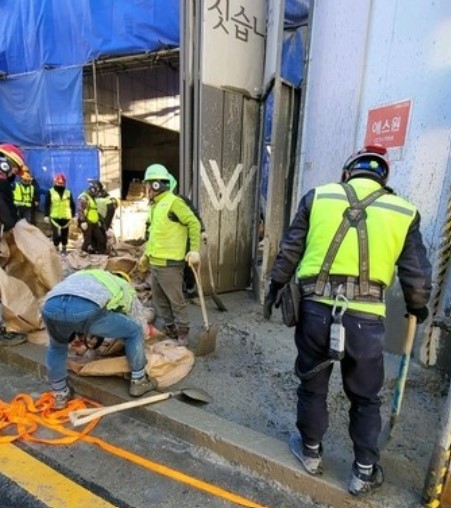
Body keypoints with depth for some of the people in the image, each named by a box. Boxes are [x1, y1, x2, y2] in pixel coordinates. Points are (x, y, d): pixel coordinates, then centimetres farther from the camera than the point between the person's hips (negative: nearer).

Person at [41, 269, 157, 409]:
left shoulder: (84, 276, 44)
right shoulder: (125, 289, 33)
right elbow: (139, 325, 39)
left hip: (51, 307, 5)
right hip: (86, 309, -5)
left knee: (57, 346, 39)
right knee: (134, 332, 21)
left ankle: (60, 395, 46)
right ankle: (138, 381, 33)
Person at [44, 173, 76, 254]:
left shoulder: (68, 192, 8)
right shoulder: (50, 192, 2)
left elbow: (72, 205, 11)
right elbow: (46, 204, 2)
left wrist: (73, 216, 6)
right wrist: (46, 215, -4)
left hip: (66, 217, 2)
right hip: (55, 217, -2)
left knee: (65, 234, 9)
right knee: (56, 234, -4)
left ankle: (64, 248, 22)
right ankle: (56, 248, 9)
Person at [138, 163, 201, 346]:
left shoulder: (173, 202, -13)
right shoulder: (154, 205, 15)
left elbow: (194, 224, -16)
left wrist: (194, 250, -22)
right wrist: (146, 255, 26)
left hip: (169, 264, -9)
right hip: (154, 263, 9)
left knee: (176, 300, 2)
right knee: (159, 299, 18)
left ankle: (183, 332, 18)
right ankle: (169, 328, 33)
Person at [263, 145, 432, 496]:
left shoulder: (317, 197, 4)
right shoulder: (404, 212, 6)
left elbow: (289, 251, 6)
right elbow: (417, 276, 9)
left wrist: (275, 287, 19)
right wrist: (418, 308, 28)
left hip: (316, 309, 0)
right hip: (366, 319, 1)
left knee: (312, 385, 21)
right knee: (365, 398, 22)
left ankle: (311, 451, 42)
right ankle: (364, 472, 39)